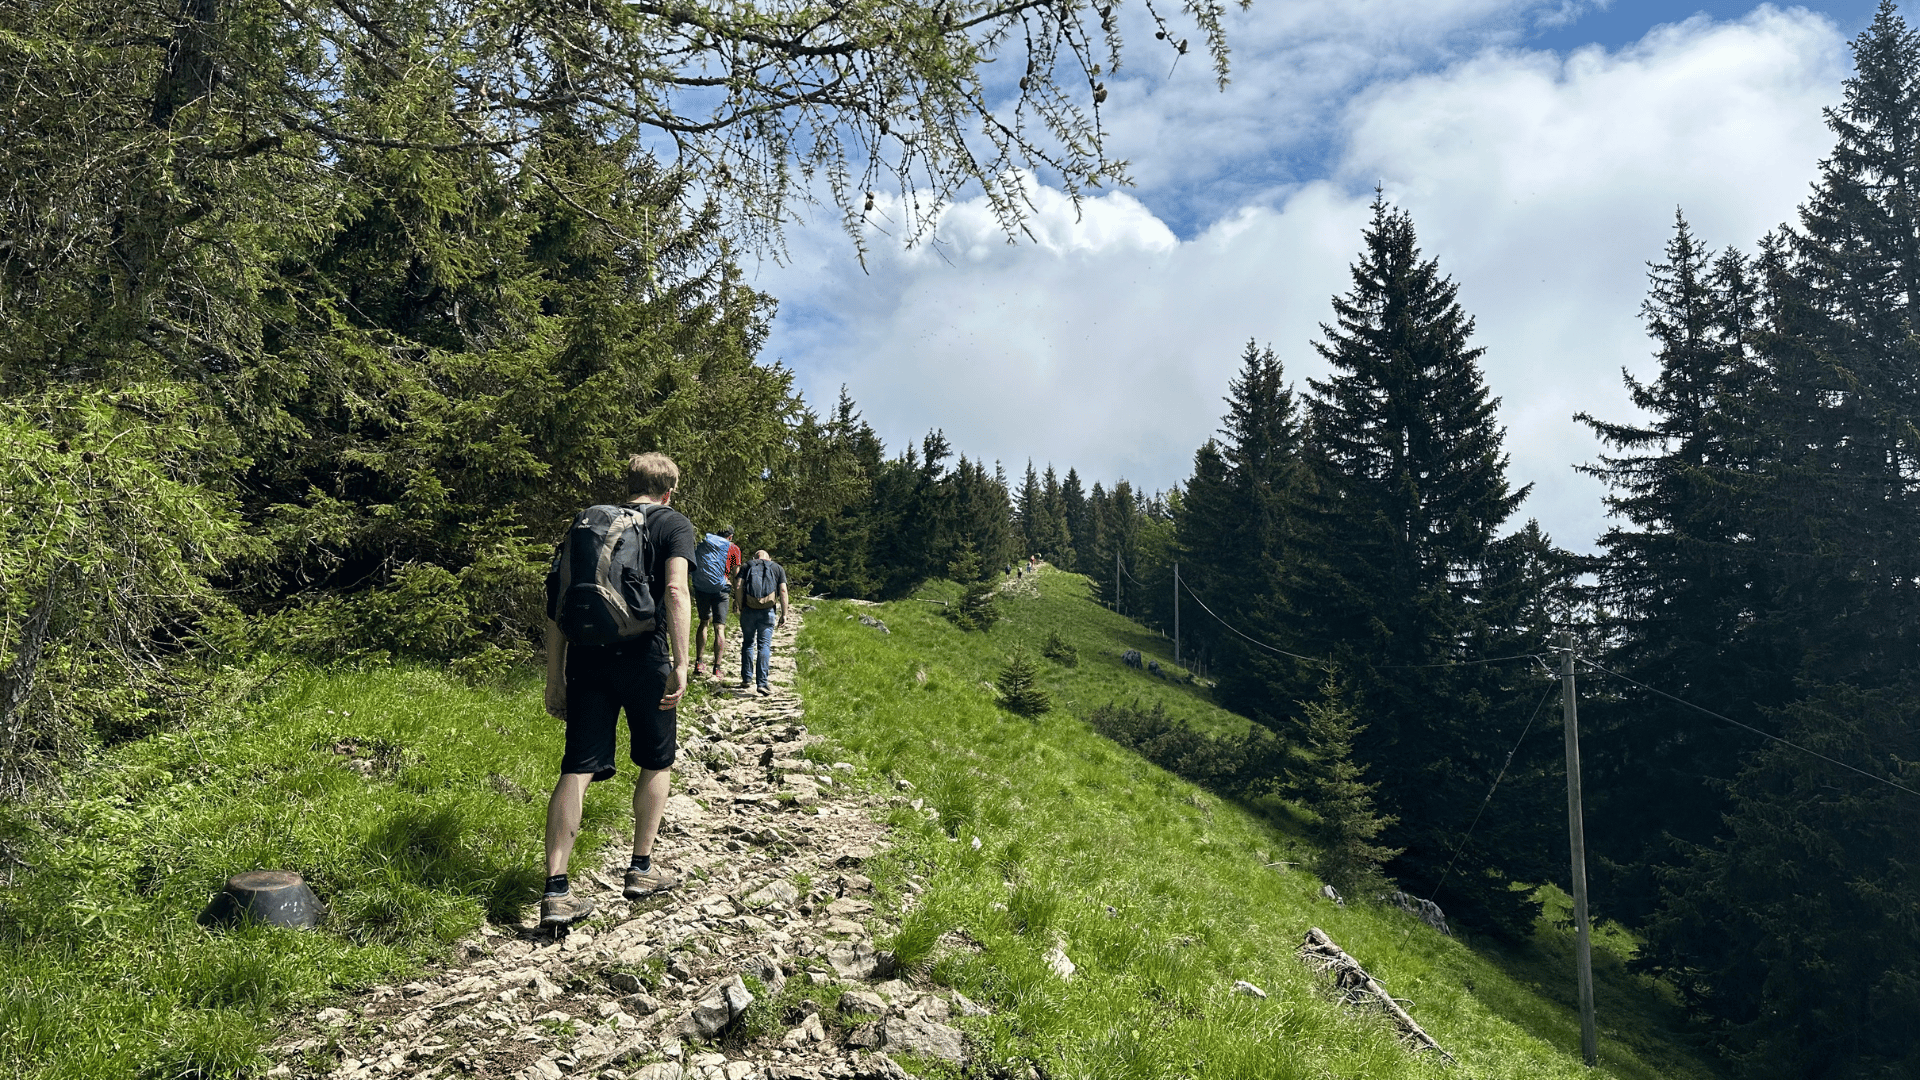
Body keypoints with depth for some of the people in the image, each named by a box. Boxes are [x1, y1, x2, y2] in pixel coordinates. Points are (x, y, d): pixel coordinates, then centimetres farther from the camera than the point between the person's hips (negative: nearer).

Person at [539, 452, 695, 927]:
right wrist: (680, 663, -17)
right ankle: (641, 868, 25)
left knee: (577, 770, 1)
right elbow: (676, 590, -13)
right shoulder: (674, 523, 5)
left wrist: (554, 676, 14)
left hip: (587, 658, 4)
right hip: (643, 657, -3)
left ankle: (555, 891, -6)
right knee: (656, 763, 17)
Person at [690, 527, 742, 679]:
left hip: (700, 588, 3)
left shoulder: (703, 542, 15)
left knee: (704, 622, 21)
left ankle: (698, 663, 15)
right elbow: (735, 574, 5)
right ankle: (717, 668, -5)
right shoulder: (733, 548, 6)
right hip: (720, 588, -3)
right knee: (719, 628, 1)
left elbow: (692, 566, 15)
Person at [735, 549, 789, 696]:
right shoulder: (778, 568, 13)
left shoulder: (748, 566, 14)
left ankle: (747, 679, 19)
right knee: (764, 646, -2)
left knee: (748, 644, 16)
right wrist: (784, 614, 1)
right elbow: (783, 590, 1)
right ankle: (762, 683, -11)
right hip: (767, 612, -1)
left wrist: (740, 607, 6)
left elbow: (739, 586, 0)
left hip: (748, 610, 1)